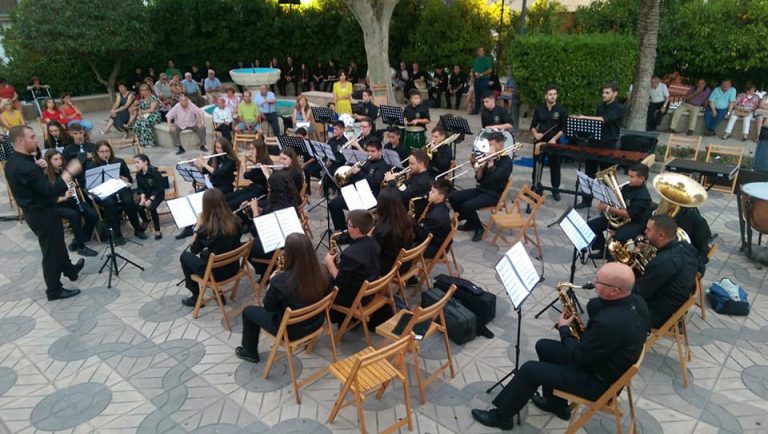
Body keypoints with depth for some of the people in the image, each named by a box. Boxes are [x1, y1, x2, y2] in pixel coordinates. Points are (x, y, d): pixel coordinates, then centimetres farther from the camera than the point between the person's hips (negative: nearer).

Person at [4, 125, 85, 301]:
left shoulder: (12, 162, 3)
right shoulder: (25, 167, -29)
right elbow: (51, 191, -31)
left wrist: (36, 167, 1)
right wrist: (69, 172, -29)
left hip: (32, 212, 10)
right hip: (43, 213, -10)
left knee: (57, 242, 27)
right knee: (51, 251, 3)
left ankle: (69, 269, 46)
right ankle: (54, 290, 16)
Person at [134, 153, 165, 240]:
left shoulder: (154, 172, -21)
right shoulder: (138, 174, -2)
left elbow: (158, 188, -20)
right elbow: (140, 188, 2)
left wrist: (150, 200, -25)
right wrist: (142, 198, -17)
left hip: (157, 194, -6)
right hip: (146, 194, 6)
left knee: (152, 208, -29)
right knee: (139, 207, -19)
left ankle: (157, 231, -14)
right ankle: (145, 220, 16)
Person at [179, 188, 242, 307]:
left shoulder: (207, 228, -25)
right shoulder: (235, 221, -10)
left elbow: (194, 249, -6)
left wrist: (198, 226, -4)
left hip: (216, 272, -6)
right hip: (233, 268, 6)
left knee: (185, 256, 20)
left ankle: (196, 297, 26)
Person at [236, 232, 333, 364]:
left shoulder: (281, 280, -32)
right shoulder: (323, 272, -20)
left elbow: (268, 307, -14)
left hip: (291, 330, -5)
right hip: (316, 323, 5)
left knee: (248, 311, 19)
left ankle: (250, 352, 38)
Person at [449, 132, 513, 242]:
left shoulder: (507, 161, -10)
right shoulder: (490, 157, 9)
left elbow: (494, 177, -27)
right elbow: (479, 179, 8)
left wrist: (490, 162, -18)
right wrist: (481, 167, -10)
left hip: (493, 195, -8)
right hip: (481, 189, 8)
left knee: (467, 205, -28)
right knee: (453, 197, -3)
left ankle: (478, 228, -2)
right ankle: (470, 222, 10)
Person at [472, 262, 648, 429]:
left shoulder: (610, 323, -37)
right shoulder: (635, 300, -9)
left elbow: (578, 357, -24)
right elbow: (593, 306, 8)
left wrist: (564, 329, -9)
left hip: (598, 380, -9)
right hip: (606, 361, 9)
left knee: (530, 370, -4)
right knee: (543, 346, 17)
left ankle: (501, 416, 17)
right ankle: (556, 403, 35)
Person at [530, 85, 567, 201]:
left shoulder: (561, 110, -2)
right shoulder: (539, 109, 5)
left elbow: (564, 128, -5)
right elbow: (533, 126, 10)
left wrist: (554, 138, -18)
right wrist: (535, 134, -11)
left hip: (554, 142, -2)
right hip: (540, 141, 2)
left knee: (555, 166, 5)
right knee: (537, 165, 5)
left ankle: (556, 190, 16)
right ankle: (535, 188, 16)